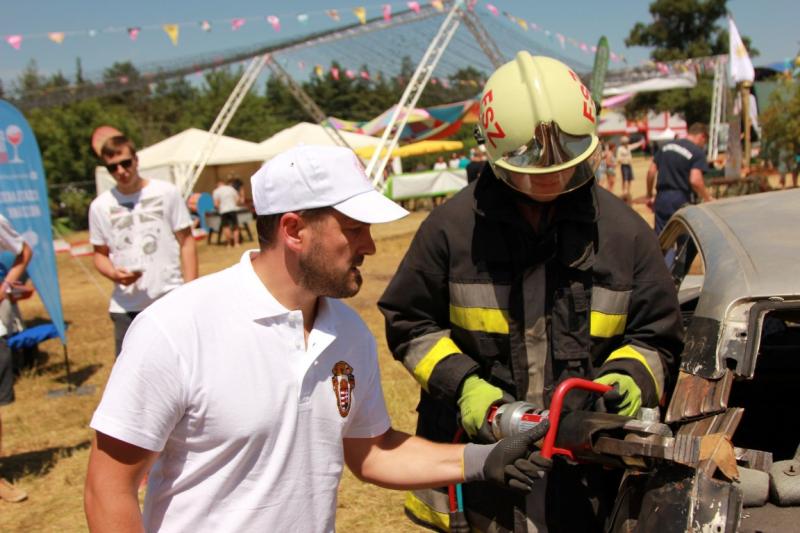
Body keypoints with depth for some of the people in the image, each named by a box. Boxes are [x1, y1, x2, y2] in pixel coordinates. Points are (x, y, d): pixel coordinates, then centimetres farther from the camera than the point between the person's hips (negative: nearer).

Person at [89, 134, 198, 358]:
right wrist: (114, 273, -11)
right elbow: (100, 254, 11)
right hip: (126, 306, 2)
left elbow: (186, 241, 0)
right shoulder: (100, 206, 3)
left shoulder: (166, 193, -2)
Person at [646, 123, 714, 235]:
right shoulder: (698, 152, -8)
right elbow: (695, 181, -19)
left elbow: (651, 172, 10)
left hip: (662, 199, 5)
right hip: (682, 200, -5)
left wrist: (649, 196, 17)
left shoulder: (666, 146, 11)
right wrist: (708, 198, -7)